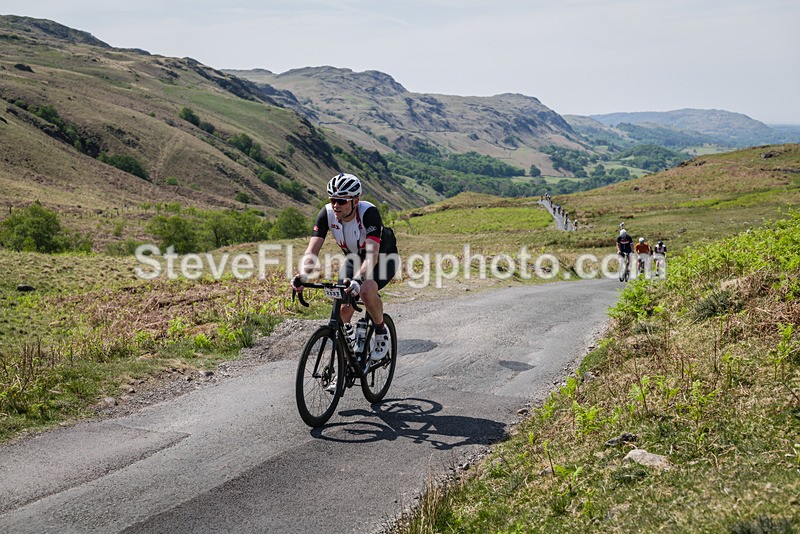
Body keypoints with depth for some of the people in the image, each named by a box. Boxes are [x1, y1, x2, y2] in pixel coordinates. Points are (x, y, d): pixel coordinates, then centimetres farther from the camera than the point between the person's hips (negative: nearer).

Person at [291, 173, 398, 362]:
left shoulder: (369, 212, -36)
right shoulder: (327, 213, -23)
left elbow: (372, 254, -46)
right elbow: (312, 250, -29)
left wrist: (358, 279, -63)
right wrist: (301, 276, -48)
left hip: (383, 256, -4)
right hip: (354, 258, 5)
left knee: (367, 290, -34)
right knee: (344, 307, -10)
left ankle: (381, 333, -7)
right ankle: (347, 332, 27)